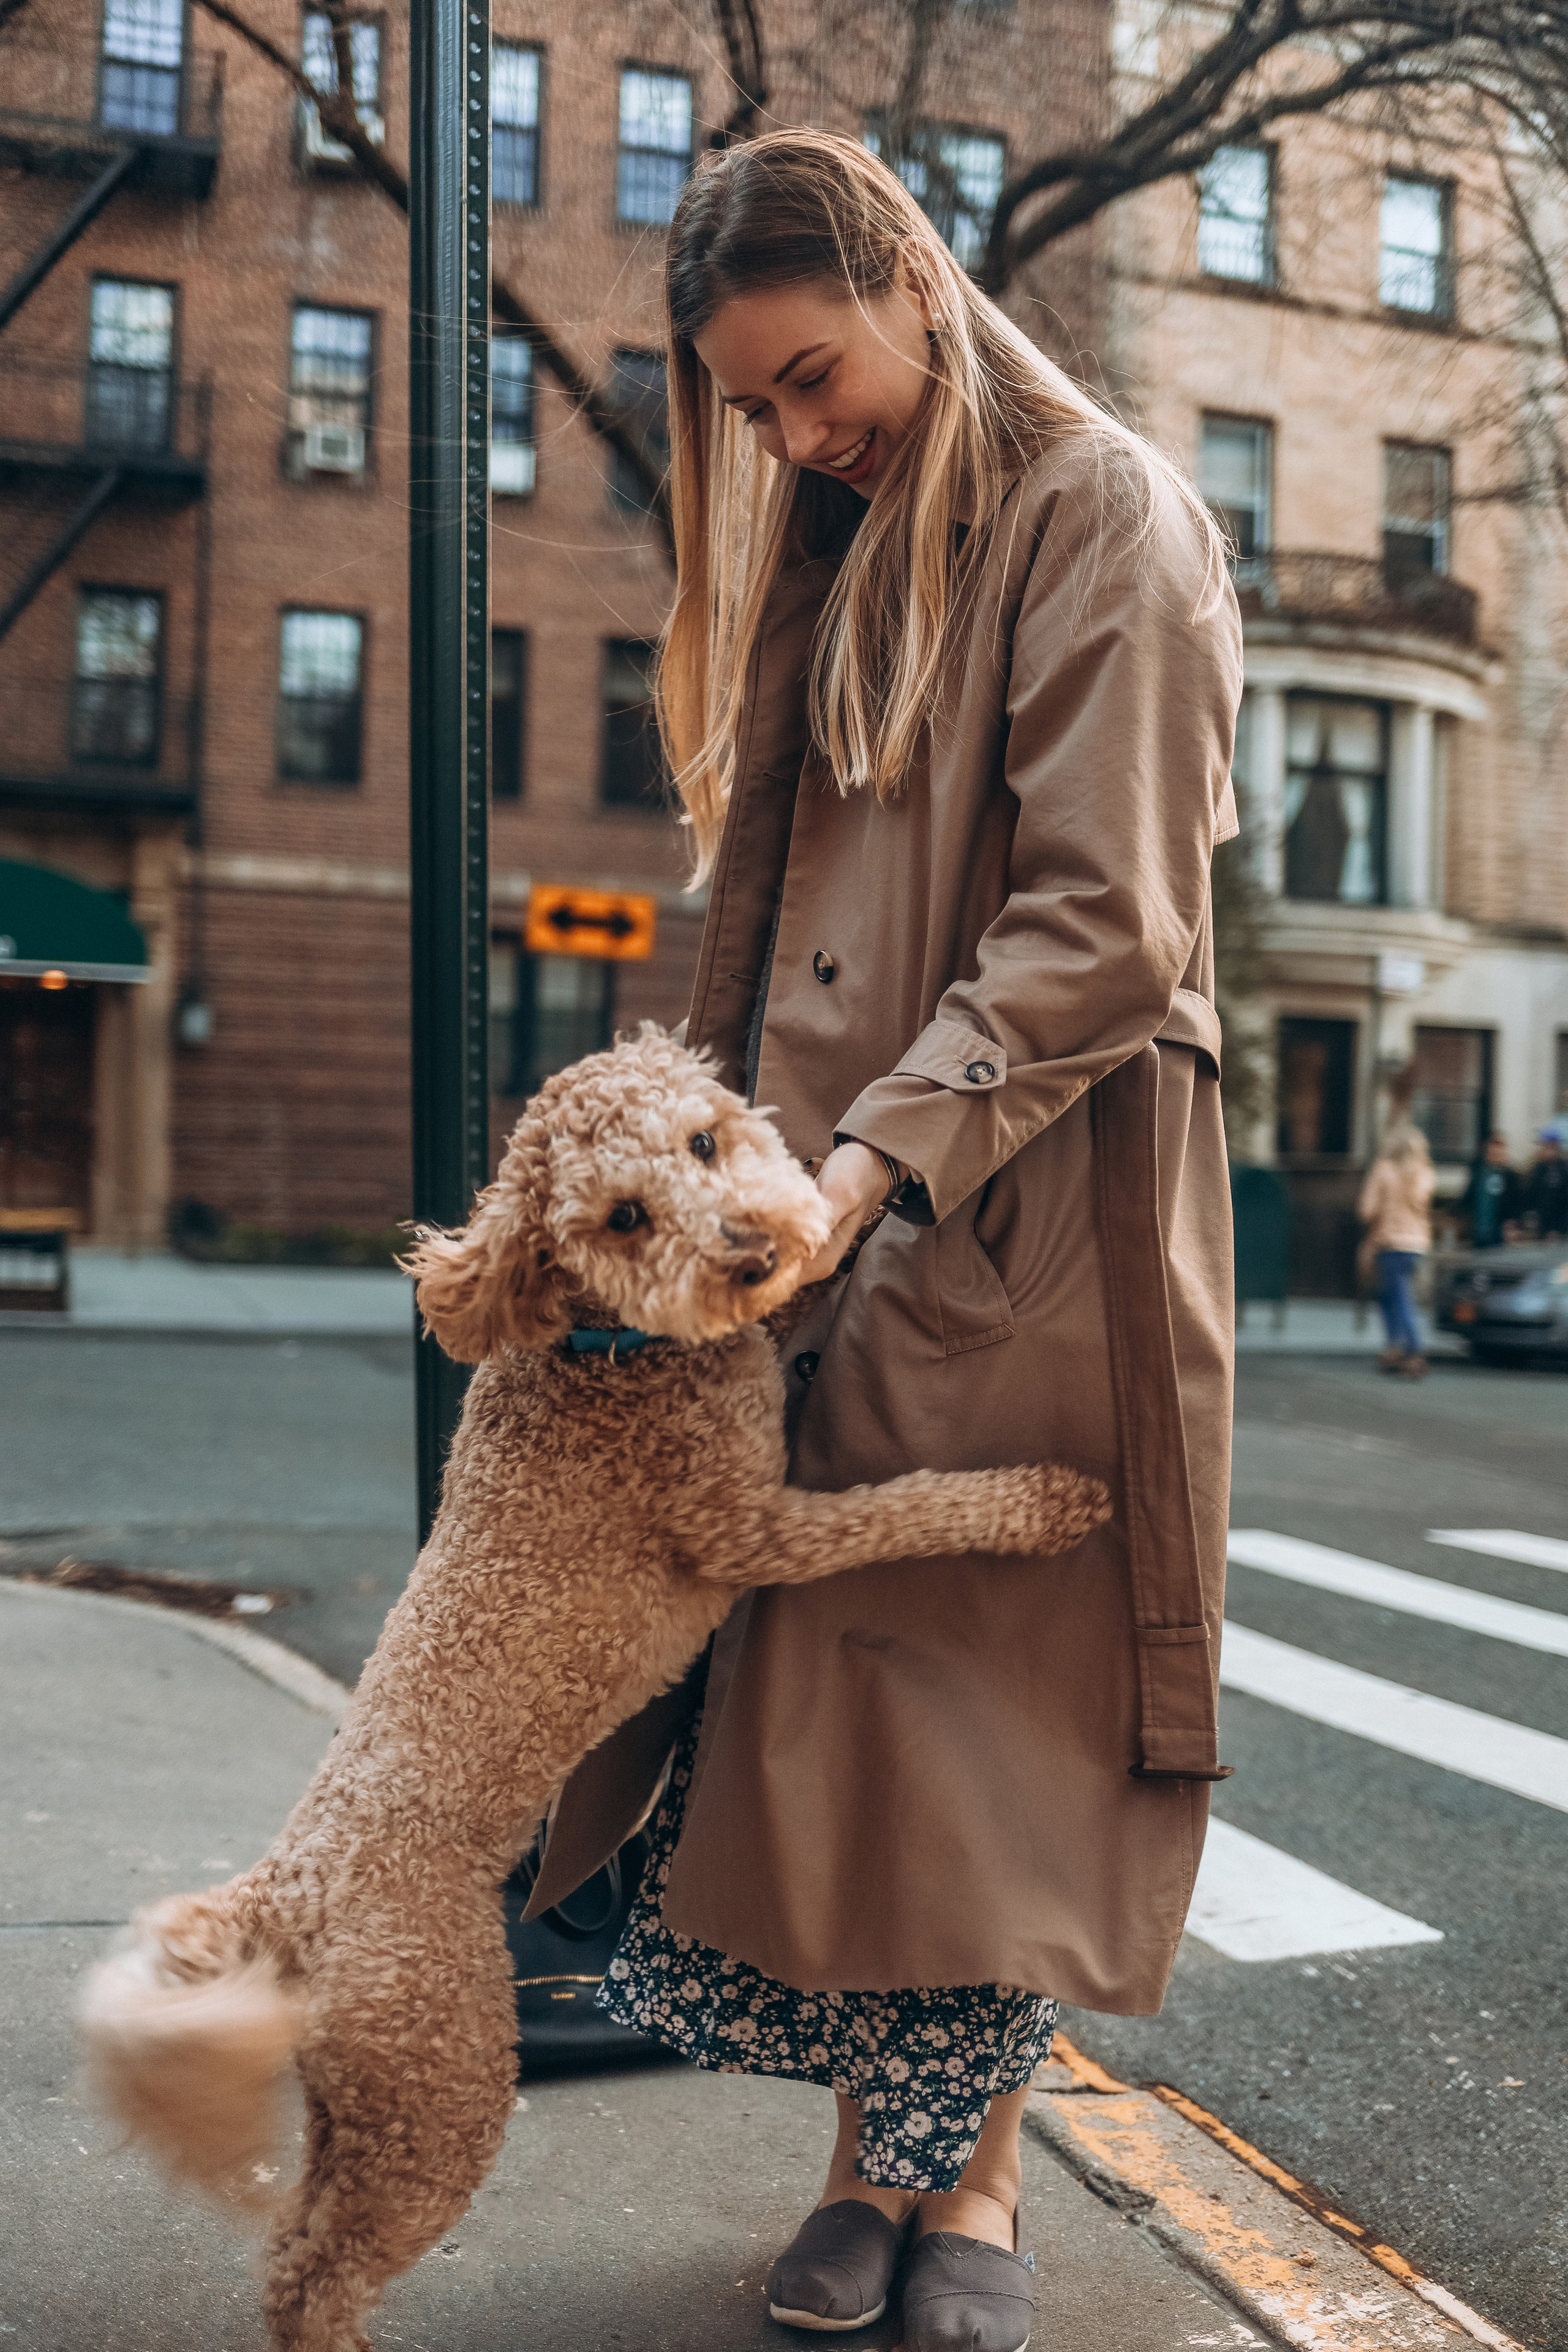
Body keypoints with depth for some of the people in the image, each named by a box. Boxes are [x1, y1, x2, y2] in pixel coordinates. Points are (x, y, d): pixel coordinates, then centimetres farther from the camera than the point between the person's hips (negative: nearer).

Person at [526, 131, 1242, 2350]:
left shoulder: (1102, 512, -5)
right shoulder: (826, 557, 18)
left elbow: (1103, 920, -15)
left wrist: (881, 1154, -21)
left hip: (1034, 1206, -6)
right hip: (829, 1201, 6)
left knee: (1007, 1684, 1)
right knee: (818, 1673, 3)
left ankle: (976, 2169, 16)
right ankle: (868, 2153, 17)